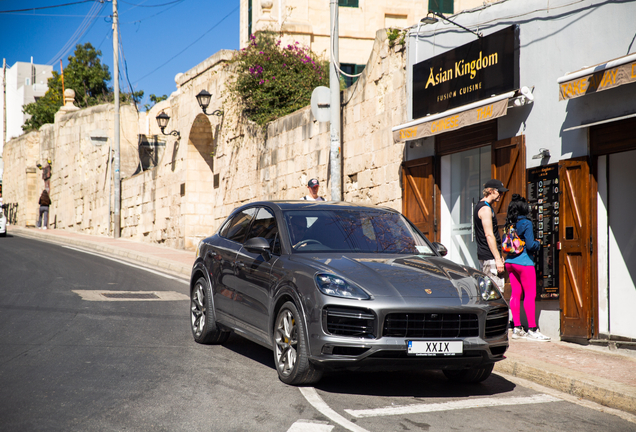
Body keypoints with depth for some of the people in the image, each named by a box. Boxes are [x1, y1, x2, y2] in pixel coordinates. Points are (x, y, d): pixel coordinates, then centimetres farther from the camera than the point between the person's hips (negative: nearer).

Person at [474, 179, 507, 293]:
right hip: (489, 257, -11)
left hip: (484, 255, 11)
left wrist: (499, 256, 25)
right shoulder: (485, 209, -14)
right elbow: (489, 235, -20)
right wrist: (498, 259, -21)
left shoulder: (480, 206, 19)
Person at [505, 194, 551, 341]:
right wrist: (538, 244, 5)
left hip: (510, 262, 7)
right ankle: (532, 329, -4)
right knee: (530, 294, -3)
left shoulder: (509, 224, 7)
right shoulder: (526, 223, -12)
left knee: (515, 293, 9)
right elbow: (530, 245, -15)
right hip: (524, 262, -7)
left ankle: (517, 328, 11)